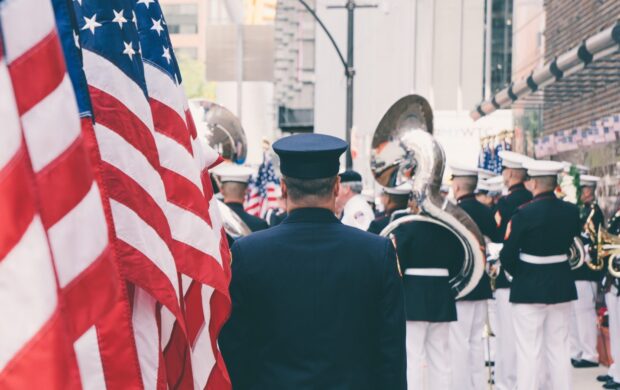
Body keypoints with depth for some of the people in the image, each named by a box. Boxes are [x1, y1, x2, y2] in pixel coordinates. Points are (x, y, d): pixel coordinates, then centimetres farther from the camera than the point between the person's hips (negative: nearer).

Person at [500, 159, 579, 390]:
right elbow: (572, 244, 9)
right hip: (562, 287, 5)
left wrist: (519, 274, 5)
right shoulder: (571, 211, -1)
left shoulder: (524, 214, -17)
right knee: (559, 349, 13)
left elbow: (507, 256, -14)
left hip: (529, 288, -5)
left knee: (529, 352, 1)